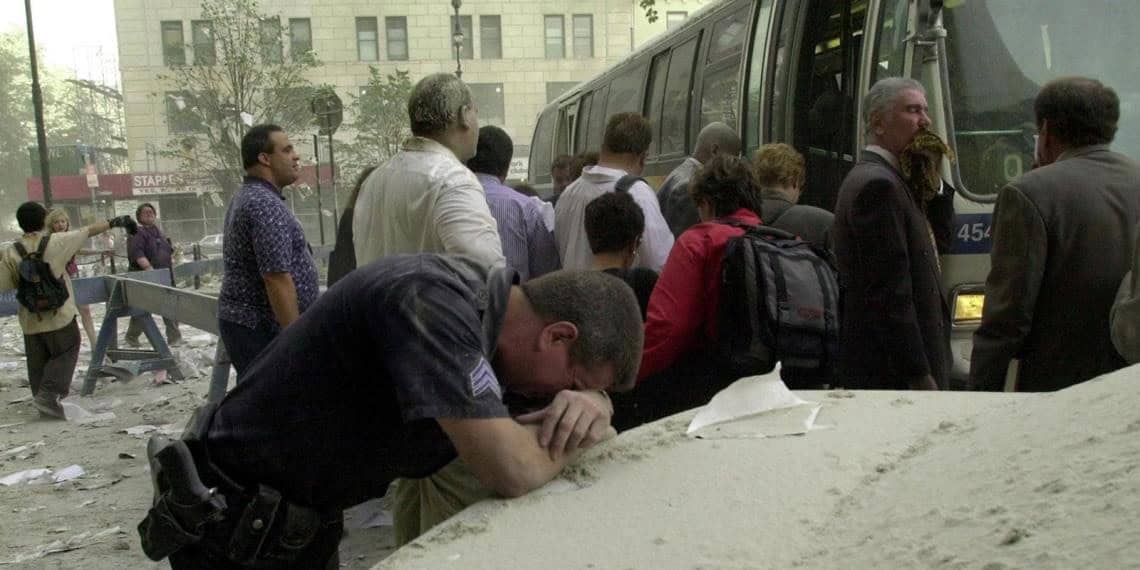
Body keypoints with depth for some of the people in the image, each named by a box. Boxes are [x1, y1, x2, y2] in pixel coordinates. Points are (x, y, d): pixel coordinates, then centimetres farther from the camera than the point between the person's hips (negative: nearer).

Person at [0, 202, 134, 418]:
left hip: (31, 320, 3)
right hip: (59, 315, -3)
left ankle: (43, 399, 19)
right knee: (66, 353, 10)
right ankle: (48, 394, -5)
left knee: (38, 362, 13)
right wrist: (115, 222, 9)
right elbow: (89, 231, -1)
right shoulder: (56, 242, -10)